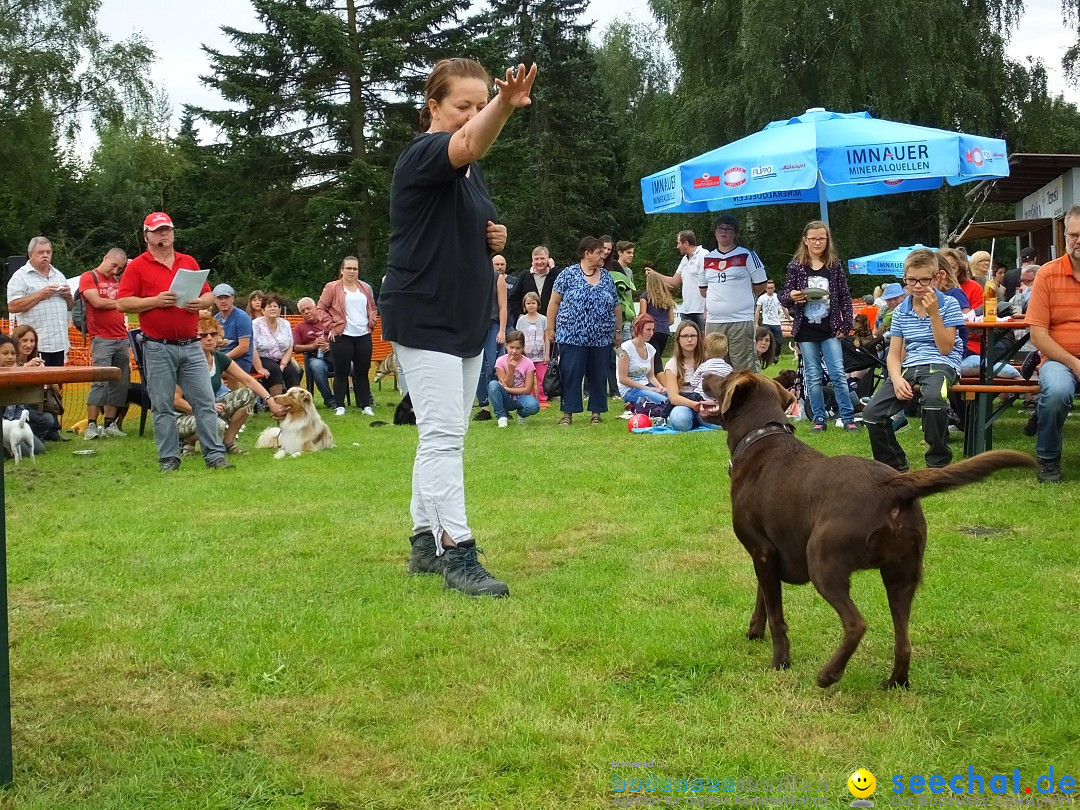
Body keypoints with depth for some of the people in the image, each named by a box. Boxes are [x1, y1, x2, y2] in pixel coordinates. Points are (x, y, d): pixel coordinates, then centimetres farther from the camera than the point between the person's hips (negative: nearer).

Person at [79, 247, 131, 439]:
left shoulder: (118, 280, 20)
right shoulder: (89, 277, 1)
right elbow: (97, 302, -11)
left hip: (122, 339, 6)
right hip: (102, 339, -6)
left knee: (120, 383, 4)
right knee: (100, 382, -10)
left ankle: (110, 424, 9)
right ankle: (91, 426, -8)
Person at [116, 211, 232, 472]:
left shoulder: (189, 262, 14)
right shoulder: (137, 266, 2)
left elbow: (209, 294, 17)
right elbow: (122, 303, -5)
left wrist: (201, 302, -6)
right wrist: (156, 301, -16)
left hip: (191, 346, 3)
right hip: (158, 349, -3)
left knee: (205, 401, 0)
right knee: (162, 407, 3)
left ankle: (214, 454, 4)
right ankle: (168, 458, 10)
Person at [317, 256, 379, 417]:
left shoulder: (365, 288, 13)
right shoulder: (332, 288, 0)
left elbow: (373, 309, 23)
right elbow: (321, 308, -1)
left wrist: (371, 323, 9)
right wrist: (330, 326, -7)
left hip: (364, 336, 4)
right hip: (341, 337, -4)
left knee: (362, 372, 6)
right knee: (341, 372, -1)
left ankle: (366, 405, 10)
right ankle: (340, 406, 6)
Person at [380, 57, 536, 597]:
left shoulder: (470, 172, 13)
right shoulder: (423, 155, -14)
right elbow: (468, 143, -38)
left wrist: (494, 239, 2)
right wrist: (505, 106, -57)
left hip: (467, 320, 9)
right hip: (423, 321, -9)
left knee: (443, 437, 13)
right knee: (442, 436, -11)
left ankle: (425, 542, 22)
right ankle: (457, 553, -10)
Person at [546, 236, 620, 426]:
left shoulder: (606, 277, 11)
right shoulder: (568, 274, -1)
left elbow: (616, 306, 16)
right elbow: (554, 302, 1)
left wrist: (617, 330, 14)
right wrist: (551, 328, -1)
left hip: (601, 338, 4)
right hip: (572, 337, -4)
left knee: (599, 376, 7)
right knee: (571, 375, -3)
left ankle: (596, 412, 16)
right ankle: (568, 413, 3)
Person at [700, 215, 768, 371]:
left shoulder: (747, 255, 2)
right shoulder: (707, 259, 14)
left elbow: (760, 285, 5)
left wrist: (742, 297, 12)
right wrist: (717, 298, 12)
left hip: (741, 321, -5)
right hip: (713, 321, 5)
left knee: (743, 368, -6)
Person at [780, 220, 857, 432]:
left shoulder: (835, 266, 3)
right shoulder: (796, 266, 2)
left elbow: (845, 297, 5)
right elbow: (784, 298, 5)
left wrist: (846, 325, -2)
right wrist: (791, 297, -18)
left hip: (830, 329, -1)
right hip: (806, 330, 1)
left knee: (838, 374, -5)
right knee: (813, 377, 5)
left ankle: (848, 418, 1)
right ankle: (819, 420, 11)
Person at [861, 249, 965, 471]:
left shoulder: (948, 304, 1)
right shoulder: (901, 311, 13)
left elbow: (945, 349, -6)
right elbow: (894, 354, 10)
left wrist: (934, 313, -15)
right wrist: (897, 379, -11)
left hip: (941, 364, -4)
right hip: (909, 367, 5)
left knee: (933, 398, -41)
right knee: (872, 412, -18)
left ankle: (938, 464, -22)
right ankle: (895, 466, 5)